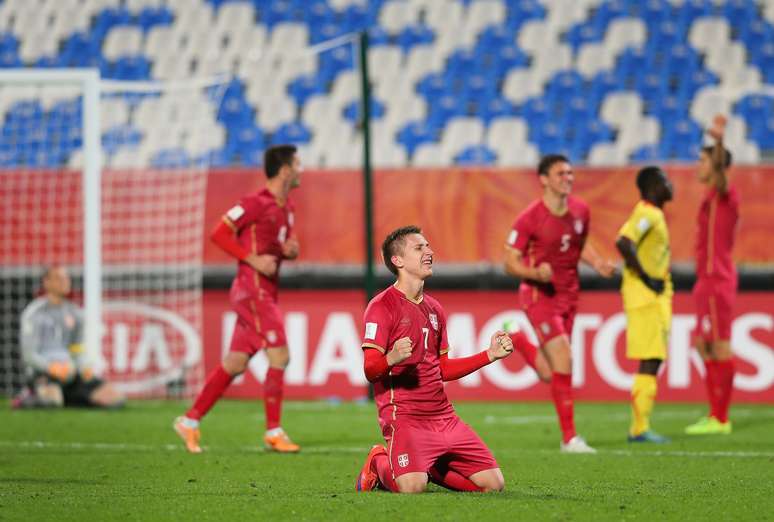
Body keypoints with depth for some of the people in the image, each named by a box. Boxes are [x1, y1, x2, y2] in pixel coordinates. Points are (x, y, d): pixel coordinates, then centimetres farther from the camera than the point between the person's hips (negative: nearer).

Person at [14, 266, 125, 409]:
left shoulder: (74, 313, 15)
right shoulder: (34, 313, -4)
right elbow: (29, 355, -9)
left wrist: (86, 367, -3)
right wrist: (52, 367, -26)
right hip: (43, 371, -6)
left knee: (116, 399, -11)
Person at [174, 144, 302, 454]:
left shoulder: (286, 207, 15)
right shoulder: (256, 203, -12)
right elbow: (219, 234, -14)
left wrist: (291, 249, 4)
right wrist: (253, 259, -20)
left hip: (265, 293, 9)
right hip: (252, 290, -9)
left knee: (235, 364, 9)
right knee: (279, 355, -11)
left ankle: (190, 421, 15)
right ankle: (273, 432, -5)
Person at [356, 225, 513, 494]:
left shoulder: (433, 308, 17)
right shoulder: (382, 306, -6)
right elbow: (370, 370, -13)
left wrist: (490, 354, 18)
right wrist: (392, 358, -34)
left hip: (443, 416, 7)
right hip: (403, 414, -7)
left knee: (493, 483, -3)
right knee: (412, 487, -30)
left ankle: (431, 468, 19)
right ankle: (379, 463, 5)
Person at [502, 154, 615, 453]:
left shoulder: (580, 211, 2)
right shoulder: (529, 218, -16)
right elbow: (510, 262, -12)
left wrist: (598, 263, 0)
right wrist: (536, 273, -31)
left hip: (568, 294, 6)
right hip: (540, 295, -6)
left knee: (549, 374, 10)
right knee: (564, 361, -17)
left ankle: (517, 340, 41)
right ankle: (569, 437, -10)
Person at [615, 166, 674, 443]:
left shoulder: (653, 214, 16)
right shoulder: (647, 214, -14)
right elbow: (623, 243, -29)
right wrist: (646, 279, -21)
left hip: (656, 297, 10)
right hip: (646, 298, -10)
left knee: (652, 363, 10)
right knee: (649, 362, -9)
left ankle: (640, 427, 13)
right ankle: (640, 428, -8)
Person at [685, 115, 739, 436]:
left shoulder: (722, 193, -9)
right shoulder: (716, 197, 19)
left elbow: (720, 166, -31)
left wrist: (719, 141, -49)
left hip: (715, 279, -10)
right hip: (710, 279, 10)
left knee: (720, 346, -8)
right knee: (704, 346, 12)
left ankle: (720, 418, -7)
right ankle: (716, 415, 14)